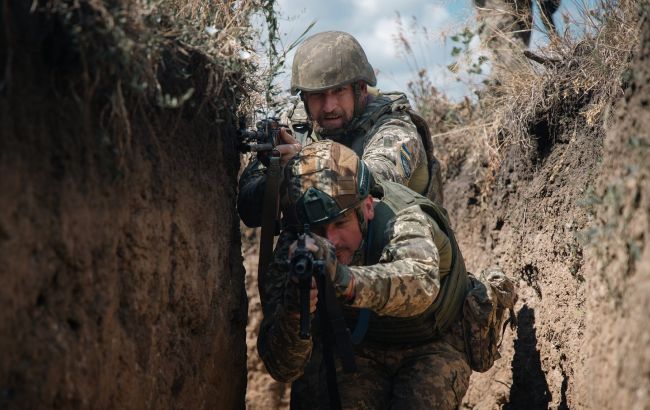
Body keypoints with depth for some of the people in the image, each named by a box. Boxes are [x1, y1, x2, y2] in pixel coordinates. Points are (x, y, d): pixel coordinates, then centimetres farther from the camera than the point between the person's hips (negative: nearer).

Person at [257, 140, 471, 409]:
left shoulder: (405, 220, -31)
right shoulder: (294, 250, -23)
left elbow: (421, 281, -55)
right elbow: (281, 368, -27)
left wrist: (346, 280, -73)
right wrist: (293, 314, -48)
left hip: (432, 345, -2)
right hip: (360, 349, 2)